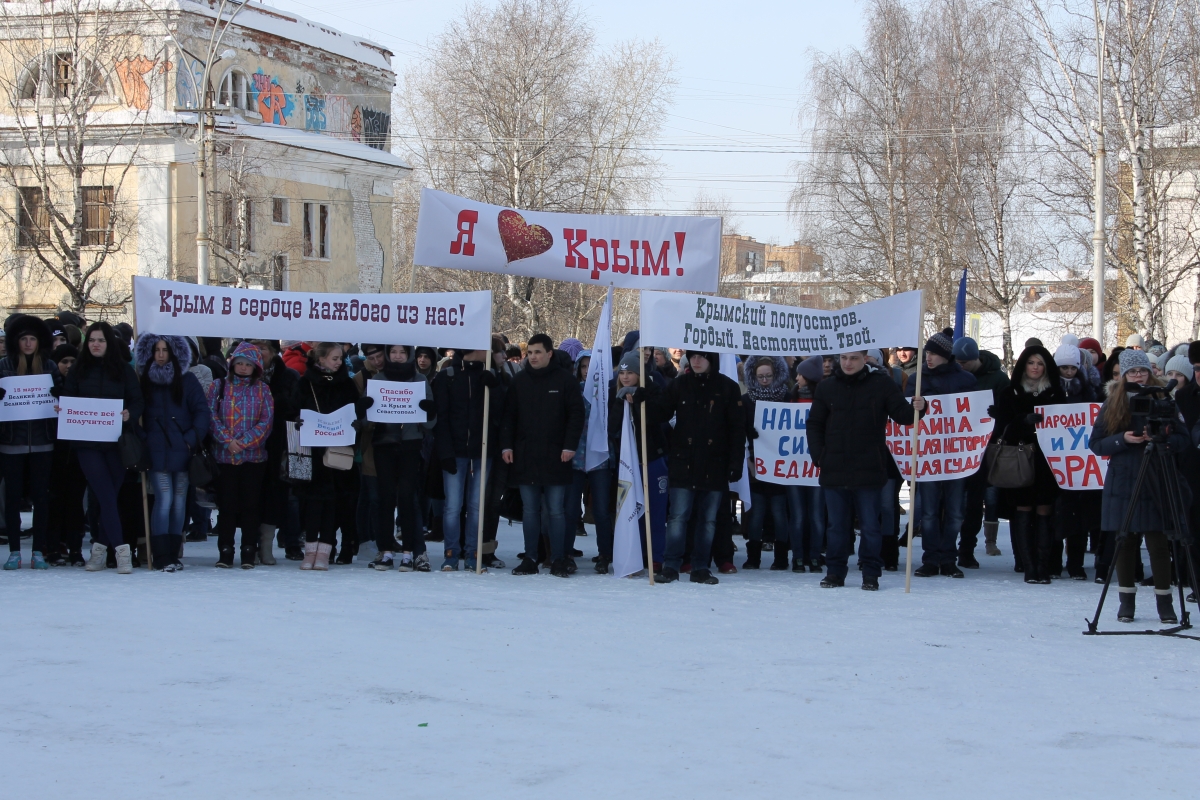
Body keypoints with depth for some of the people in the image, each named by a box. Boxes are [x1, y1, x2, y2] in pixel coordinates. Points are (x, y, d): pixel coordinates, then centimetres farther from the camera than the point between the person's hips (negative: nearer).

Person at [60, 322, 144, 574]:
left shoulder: (124, 370, 5)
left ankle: (100, 548, 13)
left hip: (115, 441, 0)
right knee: (106, 496, -8)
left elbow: (138, 402, 2)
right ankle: (121, 549, -10)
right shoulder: (78, 370, 8)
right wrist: (62, 409, -10)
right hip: (86, 442, 0)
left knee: (110, 495, 2)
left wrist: (129, 414, -18)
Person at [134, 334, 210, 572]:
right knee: (164, 501, -10)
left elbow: (201, 410, 1)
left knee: (179, 503, 4)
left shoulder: (186, 380, 5)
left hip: (182, 451, 1)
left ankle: (173, 555, 12)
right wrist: (141, 439, -6)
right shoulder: (144, 381, 7)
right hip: (156, 452, -1)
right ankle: (162, 557, -10)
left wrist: (192, 439, -8)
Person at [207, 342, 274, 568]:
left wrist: (246, 441, -12)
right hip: (225, 455, 0)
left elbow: (267, 420, 0)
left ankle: (249, 553, 6)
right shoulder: (219, 386, 7)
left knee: (251, 504, 1)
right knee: (226, 504, 0)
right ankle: (225, 552, 6)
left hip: (254, 456, 0)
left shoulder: (262, 389, 8)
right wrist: (227, 440, -14)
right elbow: (212, 415, -1)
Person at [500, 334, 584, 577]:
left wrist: (570, 446, -8)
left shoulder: (564, 379, 0)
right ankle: (530, 559, 11)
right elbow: (509, 416, 10)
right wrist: (506, 445, 1)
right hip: (525, 457, 3)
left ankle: (558, 560, 4)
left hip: (555, 458, -3)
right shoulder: (520, 381, 9)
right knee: (530, 511, 7)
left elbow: (576, 414, -1)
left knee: (556, 510, -1)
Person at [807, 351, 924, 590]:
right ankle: (834, 572, 17)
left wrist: (916, 408, -22)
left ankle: (871, 573, 10)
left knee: (870, 525, 2)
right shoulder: (826, 387, 7)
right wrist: (818, 455, 2)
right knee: (837, 525, 9)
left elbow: (901, 415, -1)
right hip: (834, 471, 2)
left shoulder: (882, 384, 0)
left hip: (868, 471, -2)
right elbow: (815, 424, 13)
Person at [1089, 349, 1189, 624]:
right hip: (1123, 483, 1)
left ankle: (1164, 601, 3)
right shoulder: (1112, 404, 6)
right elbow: (1096, 443, 4)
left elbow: (1185, 440, 3)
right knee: (1126, 542, 4)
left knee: (1158, 542, -4)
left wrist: (1163, 439, -17)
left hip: (1156, 484, -1)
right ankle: (1127, 600, 13)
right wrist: (1122, 439, -13)